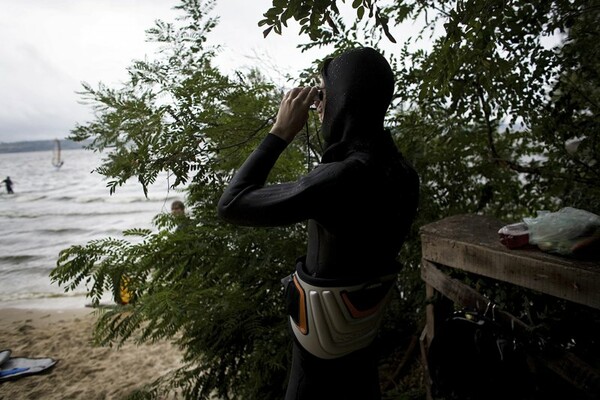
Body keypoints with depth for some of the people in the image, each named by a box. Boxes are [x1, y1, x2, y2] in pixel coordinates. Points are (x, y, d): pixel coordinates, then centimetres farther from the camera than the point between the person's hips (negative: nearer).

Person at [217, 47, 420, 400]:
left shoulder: (342, 176, -34)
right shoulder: (401, 171, -7)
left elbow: (232, 204, -28)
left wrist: (281, 132, -22)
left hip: (329, 336, -7)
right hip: (365, 323, 7)